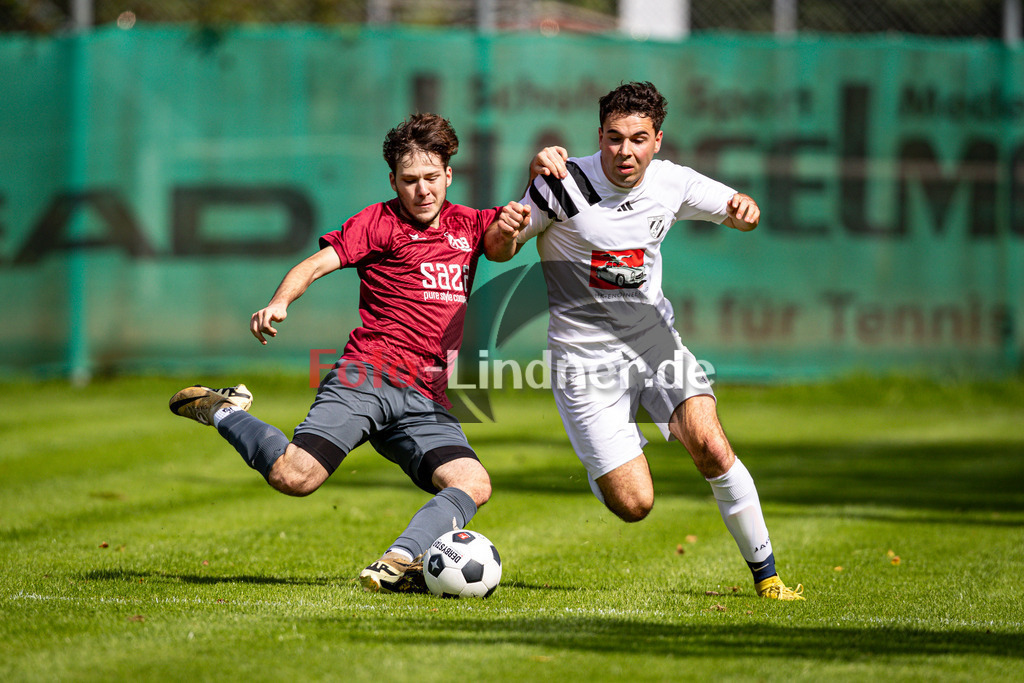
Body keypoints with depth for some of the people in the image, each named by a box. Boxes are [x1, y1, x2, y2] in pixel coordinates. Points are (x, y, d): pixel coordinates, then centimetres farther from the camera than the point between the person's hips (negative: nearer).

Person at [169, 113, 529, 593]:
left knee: (474, 486, -20)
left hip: (427, 403, 5)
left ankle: (394, 566, -29)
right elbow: (317, 263, -5)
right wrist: (279, 302, -26)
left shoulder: (466, 226, 20)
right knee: (294, 477, -20)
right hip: (369, 374, -5)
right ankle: (222, 411, 6)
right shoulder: (380, 222, 4)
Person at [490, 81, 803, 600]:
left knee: (712, 449, -19)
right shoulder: (565, 185, -16)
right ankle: (603, 462, 29)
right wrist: (508, 233, -30)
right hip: (586, 355, -3)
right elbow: (499, 253, -6)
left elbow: (738, 213, 12)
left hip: (654, 339, 3)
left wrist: (744, 208, -13)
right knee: (634, 504, -8)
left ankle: (765, 573, -2)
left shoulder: (670, 183, -4)